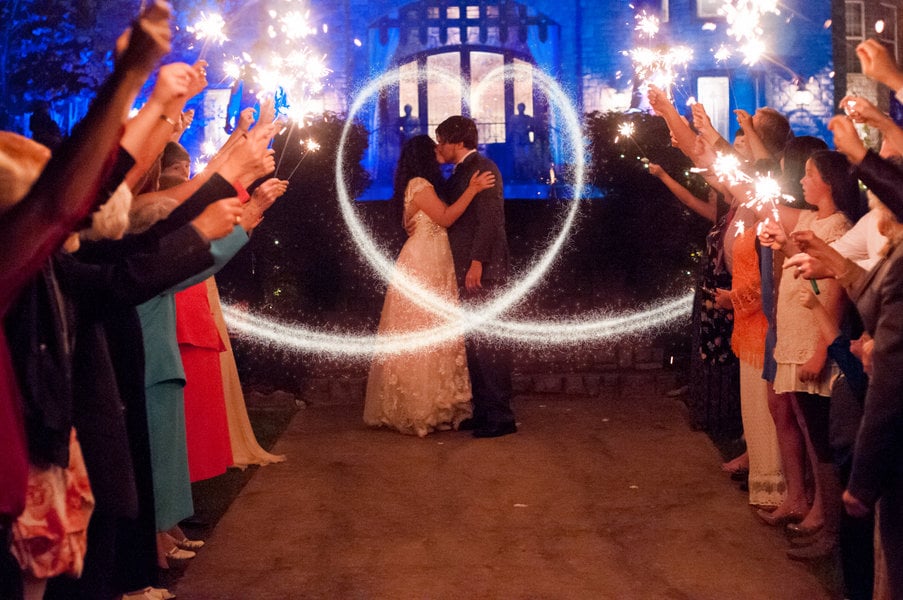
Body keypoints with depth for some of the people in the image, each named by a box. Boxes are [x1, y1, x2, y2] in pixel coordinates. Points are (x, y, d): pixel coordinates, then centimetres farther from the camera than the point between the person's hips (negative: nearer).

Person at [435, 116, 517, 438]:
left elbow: (489, 219, -17)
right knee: (474, 342, 10)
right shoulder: (460, 173, 20)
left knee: (487, 340, -8)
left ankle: (501, 416, -4)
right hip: (466, 269, 9)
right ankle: (482, 410, 17)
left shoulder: (483, 168, -8)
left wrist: (477, 263, -21)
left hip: (482, 269, -9)